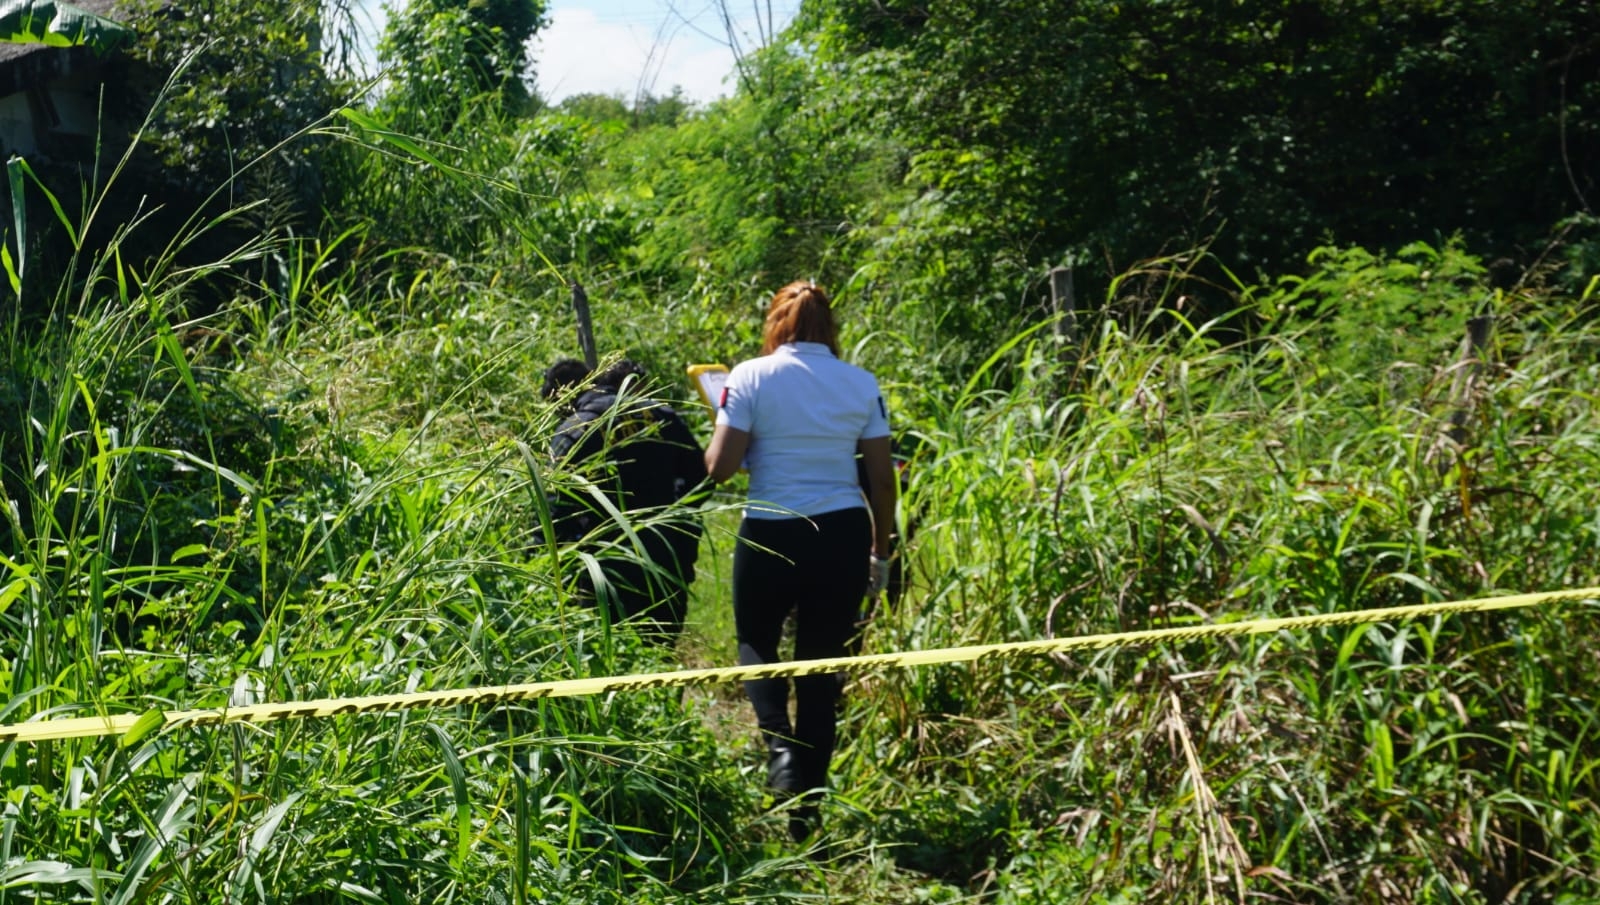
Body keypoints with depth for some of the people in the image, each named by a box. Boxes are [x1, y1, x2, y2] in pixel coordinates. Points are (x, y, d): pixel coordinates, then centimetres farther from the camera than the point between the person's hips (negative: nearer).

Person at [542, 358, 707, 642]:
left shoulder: (572, 432, -10)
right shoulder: (659, 414, 4)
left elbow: (560, 507, -13)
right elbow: (699, 475, 7)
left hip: (613, 565, -4)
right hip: (668, 557, 4)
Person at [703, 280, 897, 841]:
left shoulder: (751, 377, -5)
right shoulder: (861, 384, 4)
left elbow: (720, 467, -10)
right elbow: (882, 479, 5)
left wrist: (723, 424, 11)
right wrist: (880, 552, 16)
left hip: (771, 536, -2)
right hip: (844, 536, 3)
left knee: (755, 640, 23)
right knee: (822, 664, 12)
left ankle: (779, 744, -3)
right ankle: (805, 808, 17)